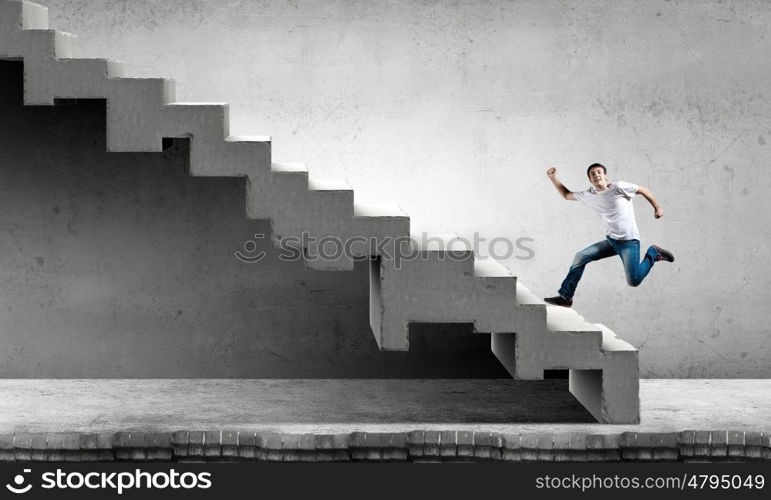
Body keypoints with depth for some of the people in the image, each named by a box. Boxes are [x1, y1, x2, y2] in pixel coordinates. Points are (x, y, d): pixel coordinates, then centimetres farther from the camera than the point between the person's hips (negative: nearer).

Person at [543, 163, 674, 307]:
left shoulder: (618, 187, -12)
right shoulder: (589, 195, 6)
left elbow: (643, 190, -2)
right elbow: (567, 195, 19)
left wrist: (657, 208, -4)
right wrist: (553, 178, 8)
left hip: (629, 241, -6)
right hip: (611, 240, 6)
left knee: (634, 281, -13)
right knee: (580, 257, -4)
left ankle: (653, 253, 13)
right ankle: (565, 297, 4)